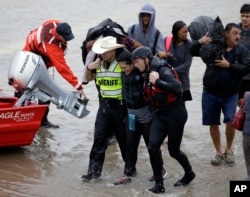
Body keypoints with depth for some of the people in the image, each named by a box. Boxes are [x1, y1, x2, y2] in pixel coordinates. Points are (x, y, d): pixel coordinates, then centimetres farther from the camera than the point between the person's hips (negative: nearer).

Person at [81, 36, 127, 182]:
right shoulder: (99, 64, 5)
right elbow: (89, 78, 20)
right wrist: (89, 68, 3)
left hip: (119, 106, -5)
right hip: (104, 105, 5)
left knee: (123, 138, 8)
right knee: (99, 138, 0)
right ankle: (94, 171, 0)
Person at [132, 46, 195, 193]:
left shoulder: (162, 70, -19)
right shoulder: (148, 74, 7)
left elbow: (177, 87, -34)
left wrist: (158, 82, -35)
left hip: (176, 114, -7)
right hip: (161, 115, 7)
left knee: (174, 151, 5)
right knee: (153, 147, -10)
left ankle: (189, 173, 34)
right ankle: (159, 184, -3)